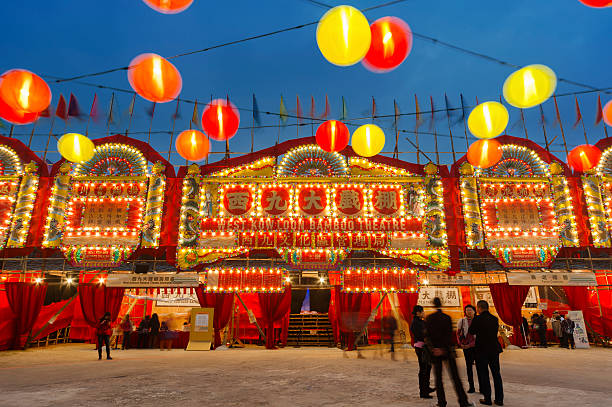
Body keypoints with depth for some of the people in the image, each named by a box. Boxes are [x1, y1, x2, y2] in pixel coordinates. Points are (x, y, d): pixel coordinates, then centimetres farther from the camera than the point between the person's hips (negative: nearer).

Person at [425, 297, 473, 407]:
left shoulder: (429, 318, -3)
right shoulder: (447, 318, -5)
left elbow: (427, 336, -7)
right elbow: (449, 335, -10)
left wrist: (433, 348, -8)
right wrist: (444, 349, -10)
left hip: (435, 350, 0)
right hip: (447, 350, 0)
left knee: (438, 377, 8)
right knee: (455, 376, 7)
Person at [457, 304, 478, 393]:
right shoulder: (462, 321, 4)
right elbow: (458, 333, 9)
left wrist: (470, 344, -11)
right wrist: (460, 344, -4)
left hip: (476, 346, -2)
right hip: (465, 346, 2)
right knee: (469, 366, 7)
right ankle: (471, 387, 15)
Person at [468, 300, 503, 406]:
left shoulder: (477, 319, -15)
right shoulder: (495, 319, 0)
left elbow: (471, 332, -6)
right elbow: (496, 331, 13)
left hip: (482, 350, -5)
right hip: (494, 349, 5)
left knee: (484, 374, 6)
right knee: (496, 374, 14)